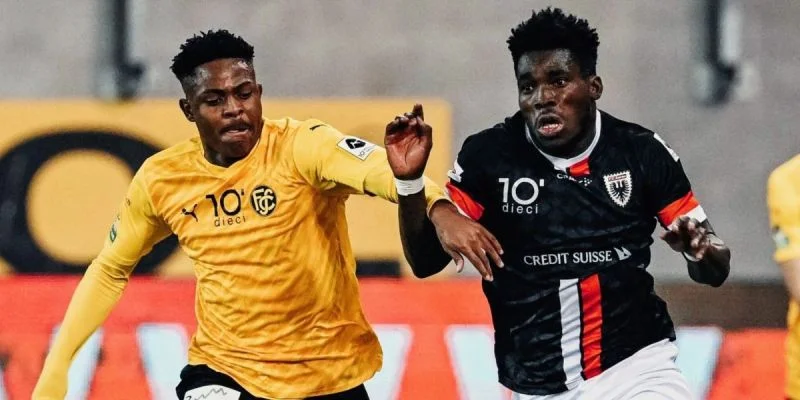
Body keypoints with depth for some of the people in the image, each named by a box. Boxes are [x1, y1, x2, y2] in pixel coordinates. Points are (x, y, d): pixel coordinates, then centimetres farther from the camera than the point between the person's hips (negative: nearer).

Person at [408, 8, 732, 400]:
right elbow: (426, 262, -1)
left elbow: (716, 270, 4)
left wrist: (701, 251, -20)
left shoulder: (642, 152, -2)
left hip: (637, 367, -1)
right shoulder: (488, 156, -4)